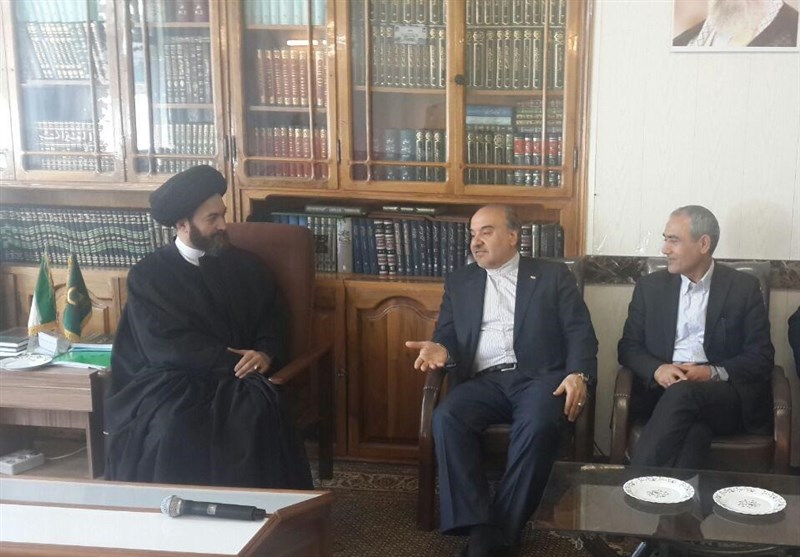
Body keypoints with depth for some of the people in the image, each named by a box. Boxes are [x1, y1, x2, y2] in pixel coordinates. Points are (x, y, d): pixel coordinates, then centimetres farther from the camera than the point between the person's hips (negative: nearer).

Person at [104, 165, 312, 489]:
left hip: (235, 379, 2)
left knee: (258, 414, -32)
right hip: (170, 380, -2)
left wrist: (264, 354, -12)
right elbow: (164, 345, -7)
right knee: (172, 423, -36)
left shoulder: (244, 266, 16)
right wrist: (231, 360, -16)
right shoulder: (148, 275, 4)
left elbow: (271, 320, 12)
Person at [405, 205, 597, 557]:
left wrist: (579, 374, -16)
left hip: (539, 376, -2)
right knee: (446, 417, -30)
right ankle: (477, 528, -28)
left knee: (539, 424, -35)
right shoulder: (459, 282, 22)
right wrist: (440, 349, -10)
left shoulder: (553, 276, 13)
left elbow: (580, 332, 4)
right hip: (484, 380, 2)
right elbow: (448, 335, 15)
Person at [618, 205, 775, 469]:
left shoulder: (744, 287, 6)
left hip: (725, 394, -1)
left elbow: (762, 356, 2)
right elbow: (628, 346, 10)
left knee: (682, 392, -36)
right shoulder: (650, 286, 12)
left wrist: (713, 373, -16)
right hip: (663, 388, 1)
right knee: (695, 428, -36)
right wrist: (657, 369, -13)